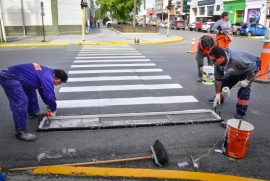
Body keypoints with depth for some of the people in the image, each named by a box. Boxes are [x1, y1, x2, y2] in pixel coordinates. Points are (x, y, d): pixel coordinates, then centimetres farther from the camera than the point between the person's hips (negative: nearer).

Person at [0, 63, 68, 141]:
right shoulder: (47, 77, -18)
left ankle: (33, 112, 44)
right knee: (21, 102, -18)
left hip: (12, 76, 11)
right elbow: (50, 95, -19)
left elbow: (42, 90, 26)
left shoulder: (46, 73, 13)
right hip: (9, 78, -11)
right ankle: (20, 131, -11)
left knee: (30, 90, 26)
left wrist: (48, 105, 29)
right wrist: (53, 110, -2)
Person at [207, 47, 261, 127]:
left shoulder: (236, 59, -44)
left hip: (252, 66, -7)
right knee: (225, 80, 5)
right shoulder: (217, 63, -21)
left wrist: (247, 80, -27)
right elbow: (218, 79, -12)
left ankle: (241, 112, -13)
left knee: (244, 87, -21)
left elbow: (252, 67, -32)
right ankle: (219, 99, 31)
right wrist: (218, 94, -11)